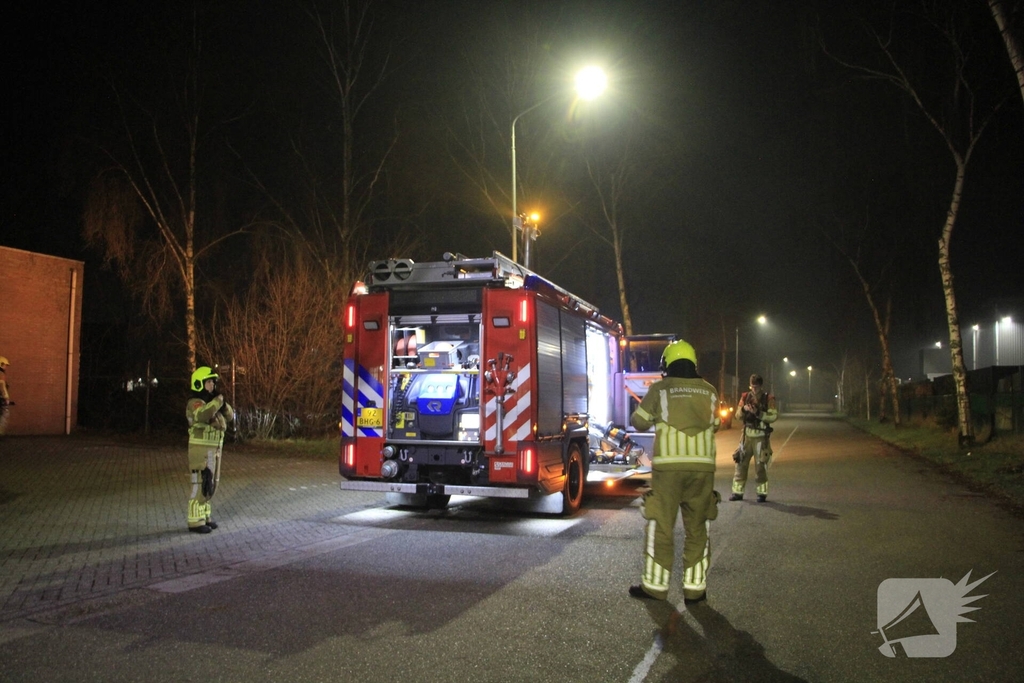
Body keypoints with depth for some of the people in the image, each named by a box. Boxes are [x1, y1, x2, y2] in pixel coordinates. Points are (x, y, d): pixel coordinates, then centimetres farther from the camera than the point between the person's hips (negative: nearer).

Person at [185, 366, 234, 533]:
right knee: (201, 485, -7)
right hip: (201, 450, -9)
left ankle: (204, 517, 22)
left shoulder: (210, 403, 15)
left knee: (211, 484, 13)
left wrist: (222, 403, -5)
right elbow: (202, 415, -37)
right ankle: (195, 522, 0)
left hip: (214, 449, 9)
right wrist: (218, 400, -27)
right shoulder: (195, 403, -14)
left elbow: (229, 416, 12)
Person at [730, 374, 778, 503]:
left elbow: (774, 416, -12)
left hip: (761, 437, -3)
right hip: (747, 435, 3)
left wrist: (758, 413, -22)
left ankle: (762, 493, 9)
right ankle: (737, 492, 10)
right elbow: (738, 415, 8)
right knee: (741, 463, 3)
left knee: (760, 466, -3)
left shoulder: (768, 399, -3)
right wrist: (743, 409, -13)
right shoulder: (745, 397, 6)